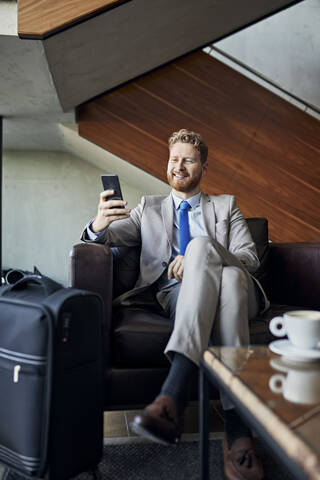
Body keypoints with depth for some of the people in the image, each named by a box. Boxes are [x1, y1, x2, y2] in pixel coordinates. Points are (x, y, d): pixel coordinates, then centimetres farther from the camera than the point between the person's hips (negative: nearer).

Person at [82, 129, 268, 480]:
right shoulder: (150, 207, 26)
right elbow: (105, 238, 12)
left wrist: (198, 259, -10)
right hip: (177, 295, 0)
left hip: (233, 289, 1)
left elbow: (250, 258, 9)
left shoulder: (226, 205, 24)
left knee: (200, 244, -34)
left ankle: (173, 396, -45)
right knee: (200, 248, -35)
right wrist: (99, 225, -14)